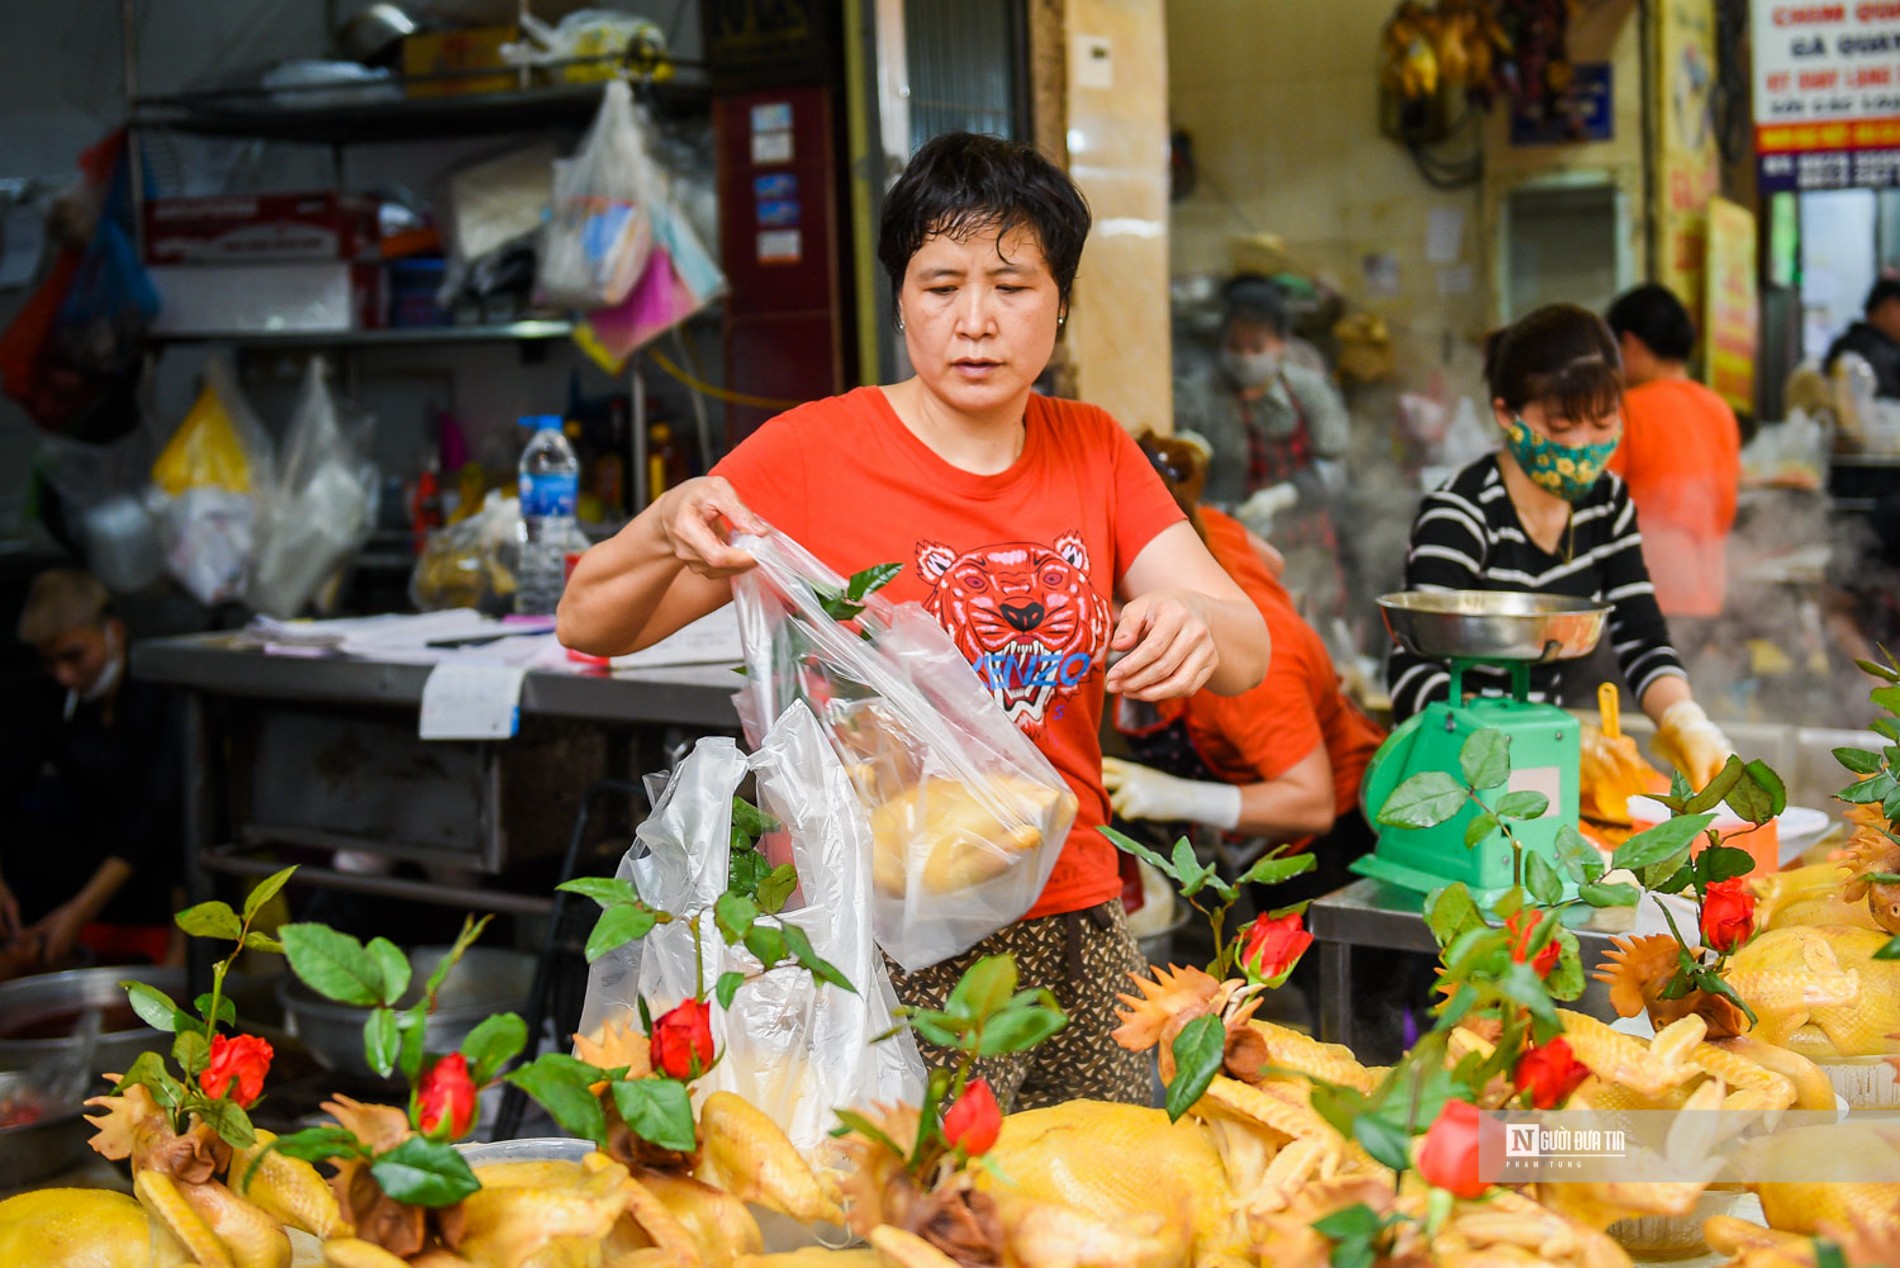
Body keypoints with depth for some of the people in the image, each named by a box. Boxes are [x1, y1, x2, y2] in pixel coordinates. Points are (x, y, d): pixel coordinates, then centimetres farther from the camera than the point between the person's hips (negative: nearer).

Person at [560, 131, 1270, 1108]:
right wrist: (666, 532, -28)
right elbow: (588, 626, -7)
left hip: (1077, 929, 5)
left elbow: (1249, 651, 0)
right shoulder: (816, 452, -4)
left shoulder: (1092, 450, 8)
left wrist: (1194, 623, -24)